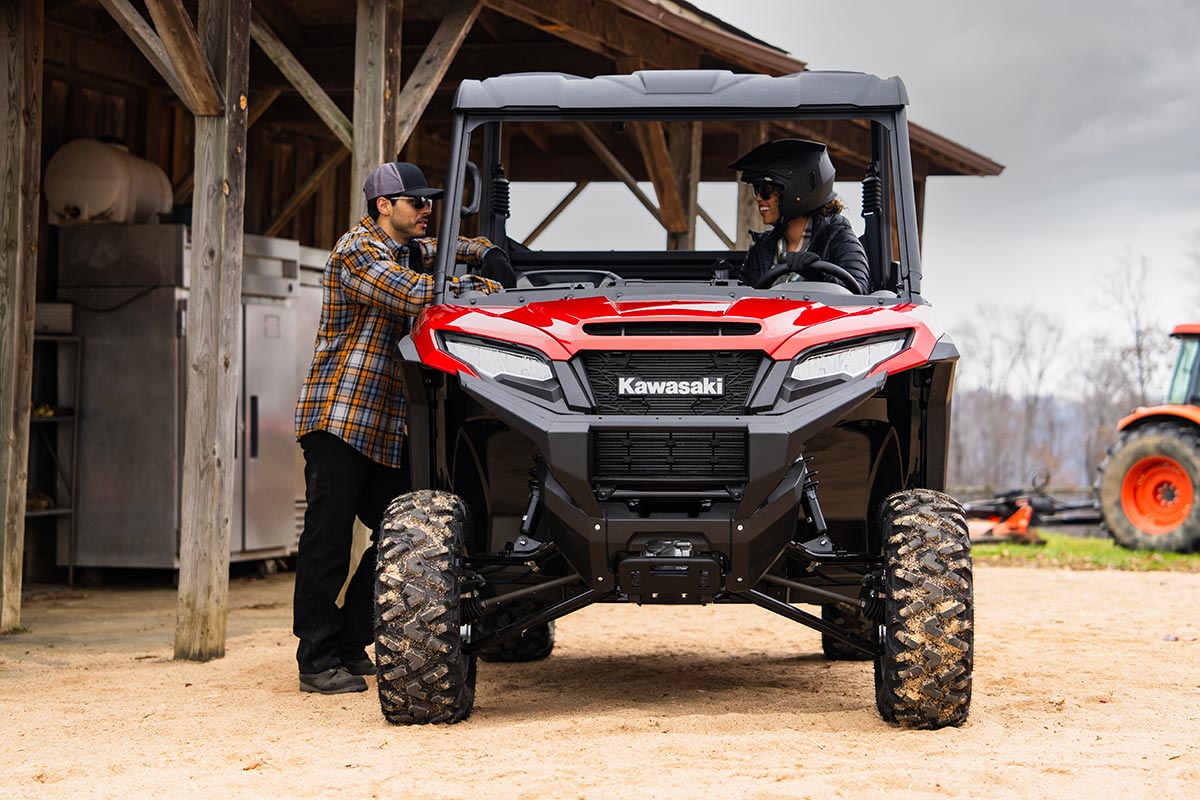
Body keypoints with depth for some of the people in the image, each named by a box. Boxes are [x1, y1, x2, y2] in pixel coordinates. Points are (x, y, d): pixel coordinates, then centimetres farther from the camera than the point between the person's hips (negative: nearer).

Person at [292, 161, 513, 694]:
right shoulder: (356, 251, -10)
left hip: (383, 425, 9)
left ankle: (350, 647, 13)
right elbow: (416, 295, -22)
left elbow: (449, 249, 35)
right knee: (327, 540, -7)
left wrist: (488, 254, 11)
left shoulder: (407, 249, 17)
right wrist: (488, 289, -12)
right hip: (338, 415, -9)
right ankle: (318, 662, -4)